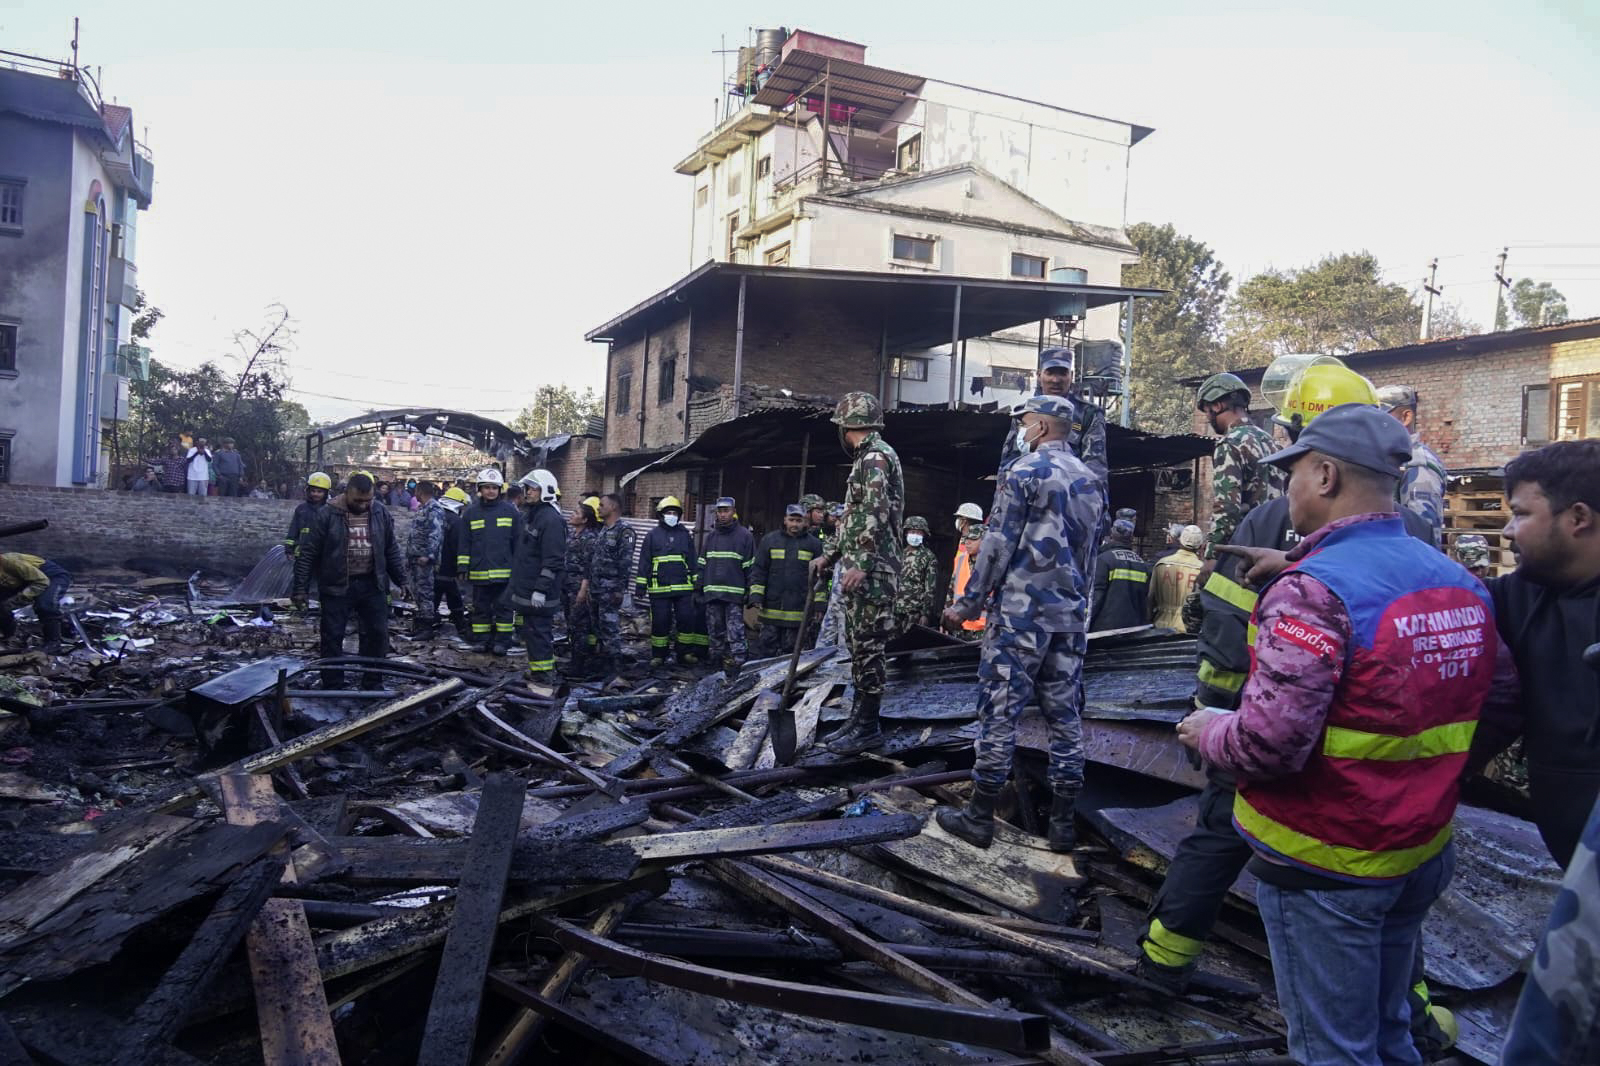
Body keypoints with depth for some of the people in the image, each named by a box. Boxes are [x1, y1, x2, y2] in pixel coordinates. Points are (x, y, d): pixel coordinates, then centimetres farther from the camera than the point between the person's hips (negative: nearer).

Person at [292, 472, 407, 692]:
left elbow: (392, 551, 14)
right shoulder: (327, 515, -8)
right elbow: (307, 554, -5)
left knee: (378, 634, 6)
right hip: (337, 587, -3)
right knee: (332, 637, 2)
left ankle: (373, 683, 20)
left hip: (372, 585, 3)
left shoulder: (381, 515, 3)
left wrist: (401, 581, 14)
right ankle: (333, 687, 13)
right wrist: (300, 588, -6)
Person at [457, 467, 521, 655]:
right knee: (481, 607, 9)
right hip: (479, 571, 2)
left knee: (503, 606, 1)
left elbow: (518, 541, 6)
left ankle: (502, 641, 8)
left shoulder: (510, 511, 4)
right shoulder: (470, 512, 6)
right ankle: (482, 640, 18)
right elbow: (464, 543, 7)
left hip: (504, 572, -1)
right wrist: (462, 568, 2)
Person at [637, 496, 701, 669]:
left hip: (683, 588, 2)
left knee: (687, 620, -2)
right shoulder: (652, 536, 5)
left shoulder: (685, 535, 10)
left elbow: (693, 561, 14)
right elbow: (644, 562, 5)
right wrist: (641, 586, 1)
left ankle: (686, 654, 9)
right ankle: (658, 656, 13)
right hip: (659, 589, -1)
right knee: (660, 622, 2)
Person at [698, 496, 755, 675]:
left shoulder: (745, 535, 0)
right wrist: (698, 588, 12)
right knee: (716, 632, 11)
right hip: (712, 593, 5)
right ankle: (717, 664, 19)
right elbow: (702, 564, 18)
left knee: (735, 633, -9)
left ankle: (737, 666, -9)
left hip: (734, 594, -5)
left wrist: (751, 592, -5)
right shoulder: (711, 536, 14)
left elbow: (750, 567, -1)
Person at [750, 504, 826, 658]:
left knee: (789, 651, 5)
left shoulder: (814, 544, 6)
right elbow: (758, 570, 6)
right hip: (771, 609, 0)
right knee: (766, 649, 1)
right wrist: (756, 598, -3)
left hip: (798, 611, 0)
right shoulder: (769, 540, 7)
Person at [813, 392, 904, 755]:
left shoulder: (875, 456, -11)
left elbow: (876, 514, -22)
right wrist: (829, 555, 26)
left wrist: (861, 564, -26)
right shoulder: (867, 458, 20)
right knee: (858, 643, 13)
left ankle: (868, 726, -2)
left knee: (868, 645, -7)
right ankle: (859, 717, 21)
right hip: (861, 568, 10)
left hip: (871, 572, -10)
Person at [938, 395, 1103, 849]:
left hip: (1021, 611, -7)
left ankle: (979, 817, 5)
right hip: (1072, 615, 7)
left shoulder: (1023, 471, -8)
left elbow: (998, 546, -11)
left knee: (999, 713, -1)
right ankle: (1063, 823, 13)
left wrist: (967, 604, -5)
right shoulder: (1090, 480, 13)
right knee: (1065, 715, 9)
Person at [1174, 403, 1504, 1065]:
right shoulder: (1464, 586, 2)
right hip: (1422, 854, 8)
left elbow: (1267, 744, -28)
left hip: (1326, 863, -7)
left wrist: (1207, 732, -7)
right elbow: (1478, 710, 10)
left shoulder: (1312, 592, -23)